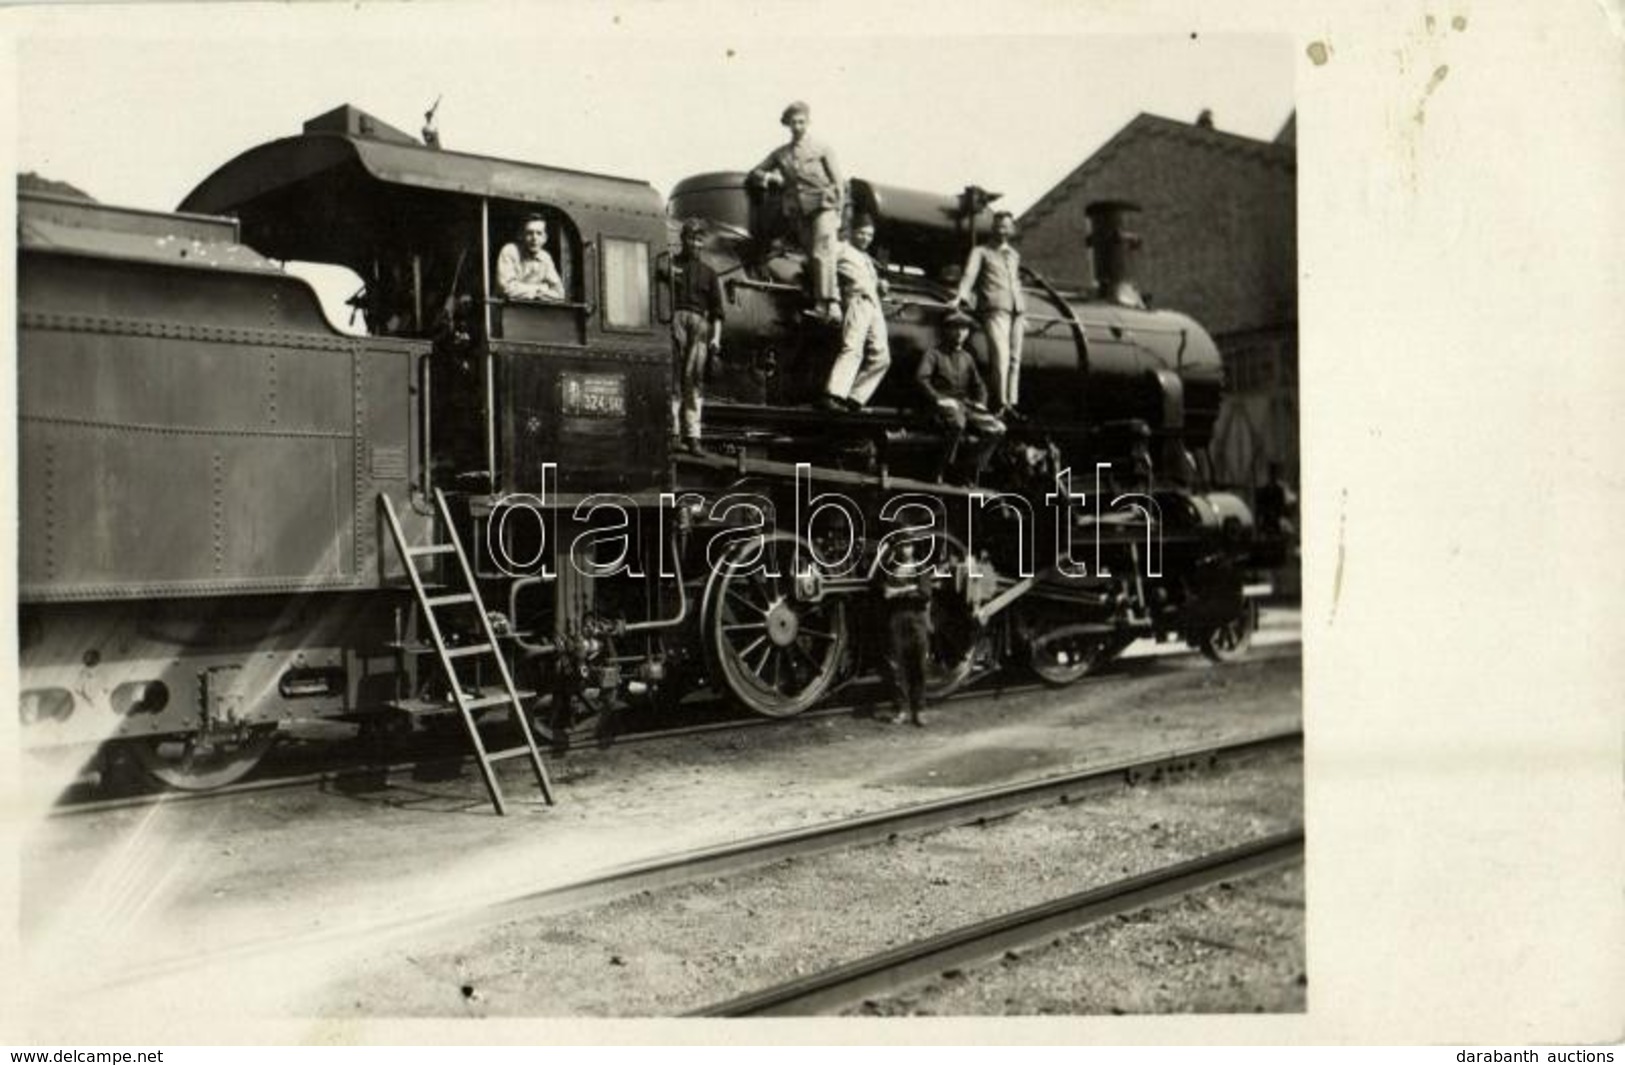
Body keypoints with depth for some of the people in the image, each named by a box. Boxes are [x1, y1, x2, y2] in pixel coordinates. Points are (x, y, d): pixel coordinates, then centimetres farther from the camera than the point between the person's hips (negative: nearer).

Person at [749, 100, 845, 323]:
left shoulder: (821, 150, 11)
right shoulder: (780, 154, 19)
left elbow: (838, 183, 8)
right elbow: (755, 173, 23)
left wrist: (837, 213, -3)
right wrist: (768, 178, 0)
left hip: (822, 207, -4)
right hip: (798, 212, 4)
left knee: (822, 254, -20)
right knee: (812, 259, -3)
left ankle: (830, 305, -29)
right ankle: (820, 304, -7)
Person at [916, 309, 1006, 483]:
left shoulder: (967, 358, 26)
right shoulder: (935, 354, 7)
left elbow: (978, 384, 25)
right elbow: (921, 377, -8)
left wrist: (981, 402, 4)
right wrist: (937, 398, -20)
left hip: (966, 405, 6)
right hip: (945, 405, -6)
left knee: (997, 429, -17)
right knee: (958, 422, -40)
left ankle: (973, 472, -9)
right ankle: (942, 472, -26)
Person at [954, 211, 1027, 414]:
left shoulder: (1014, 255, 28)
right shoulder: (981, 252, 11)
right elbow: (969, 274, -4)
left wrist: (1023, 313, 25)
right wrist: (962, 296, -22)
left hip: (1016, 311, 6)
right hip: (995, 309, -6)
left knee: (1014, 358, 1)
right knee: (1001, 355, -18)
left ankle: (1011, 403, 3)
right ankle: (1001, 403, -20)